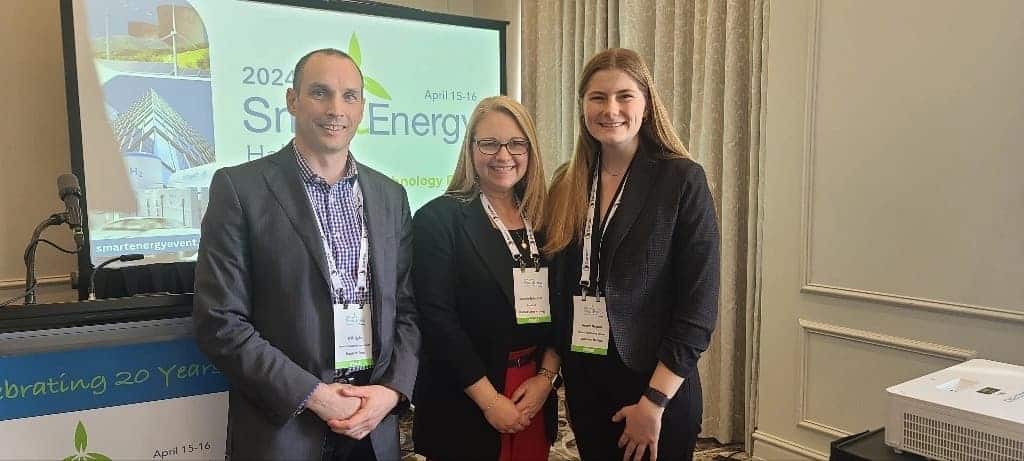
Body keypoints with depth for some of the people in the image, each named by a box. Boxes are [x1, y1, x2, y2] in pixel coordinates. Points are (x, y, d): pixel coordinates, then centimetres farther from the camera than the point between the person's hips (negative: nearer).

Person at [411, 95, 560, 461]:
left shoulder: (543, 220, 5)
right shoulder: (438, 218, -10)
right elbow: (437, 319, -15)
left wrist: (546, 376, -6)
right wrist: (489, 399, -15)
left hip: (535, 400, 5)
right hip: (462, 407, -5)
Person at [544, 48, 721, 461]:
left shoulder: (682, 180, -11)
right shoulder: (567, 184, 3)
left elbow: (699, 304, -13)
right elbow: (559, 286, 8)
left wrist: (654, 402, -15)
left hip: (655, 387, -4)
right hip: (583, 381, 4)